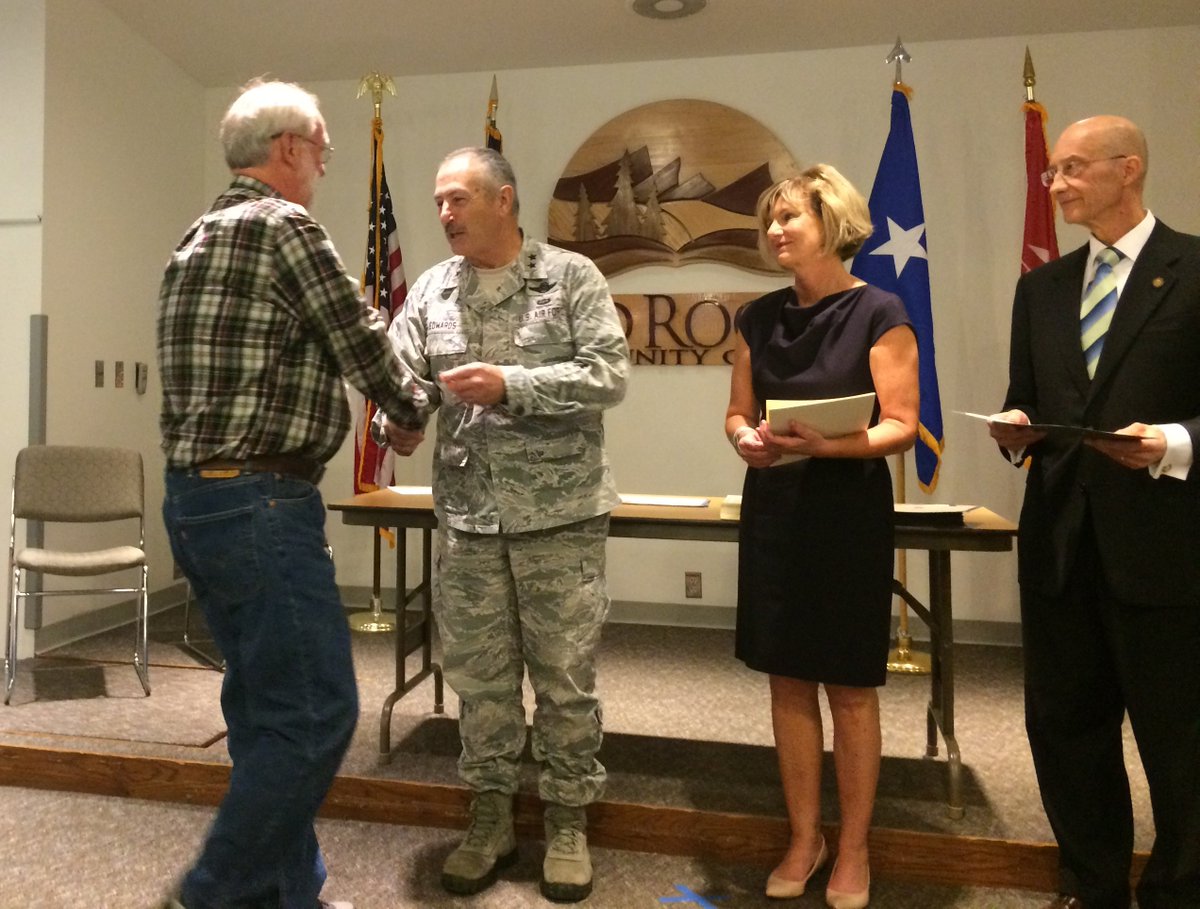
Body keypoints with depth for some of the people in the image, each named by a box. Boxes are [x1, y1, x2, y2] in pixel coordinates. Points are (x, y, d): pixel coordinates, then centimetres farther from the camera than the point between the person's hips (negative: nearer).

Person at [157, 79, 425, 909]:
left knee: (264, 705, 16)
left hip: (194, 497, 10)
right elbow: (365, 346, -8)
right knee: (315, 712, -2)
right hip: (262, 504, -10)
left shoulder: (197, 240, 18)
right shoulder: (287, 227, -9)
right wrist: (415, 410, 12)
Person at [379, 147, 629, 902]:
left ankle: (569, 819, 26)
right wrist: (399, 418, -19)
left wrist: (512, 384, -19)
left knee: (566, 677, 7)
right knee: (479, 675, 13)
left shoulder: (571, 277, -2)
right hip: (467, 517, 4)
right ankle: (492, 815, 31)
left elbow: (610, 374, -11)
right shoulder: (431, 291, 10)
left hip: (560, 513, -3)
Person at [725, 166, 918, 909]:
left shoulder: (879, 312, -7)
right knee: (788, 680, 11)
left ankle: (854, 848, 25)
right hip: (773, 509, 5)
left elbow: (901, 426, -10)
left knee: (850, 688, 6)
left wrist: (829, 444, -27)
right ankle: (804, 838, 28)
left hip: (849, 512, -4)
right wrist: (745, 439, -12)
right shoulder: (760, 317, 7)